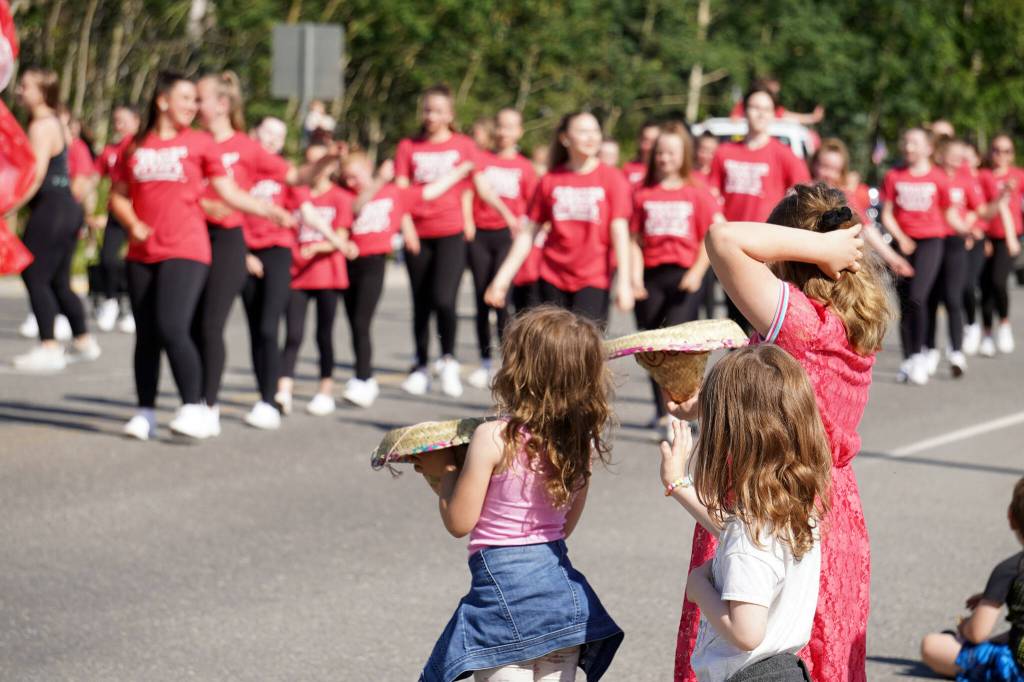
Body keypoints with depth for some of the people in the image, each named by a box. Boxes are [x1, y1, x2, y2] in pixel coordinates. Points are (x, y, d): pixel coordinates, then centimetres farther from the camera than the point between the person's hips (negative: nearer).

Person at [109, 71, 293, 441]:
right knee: (146, 334, 7)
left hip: (185, 251, -3)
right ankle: (146, 411, 16)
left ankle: (193, 408, -14)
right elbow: (118, 196, 14)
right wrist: (133, 223, -4)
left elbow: (229, 192, 3)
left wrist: (269, 210, -9)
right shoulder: (136, 146, 8)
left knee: (172, 328, -18)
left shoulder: (200, 142, 3)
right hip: (143, 253, 3)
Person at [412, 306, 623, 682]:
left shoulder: (493, 438, -15)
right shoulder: (582, 443, 3)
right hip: (565, 590, 6)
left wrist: (442, 474, 8)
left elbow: (459, 522, -9)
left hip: (505, 590, -6)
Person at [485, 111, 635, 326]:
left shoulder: (612, 179, -2)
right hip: (553, 278, 3)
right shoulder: (549, 181, 3)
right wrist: (502, 278, 4)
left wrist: (624, 281, -17)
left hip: (594, 280, -3)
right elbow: (527, 235, 8)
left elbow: (619, 232, -7)